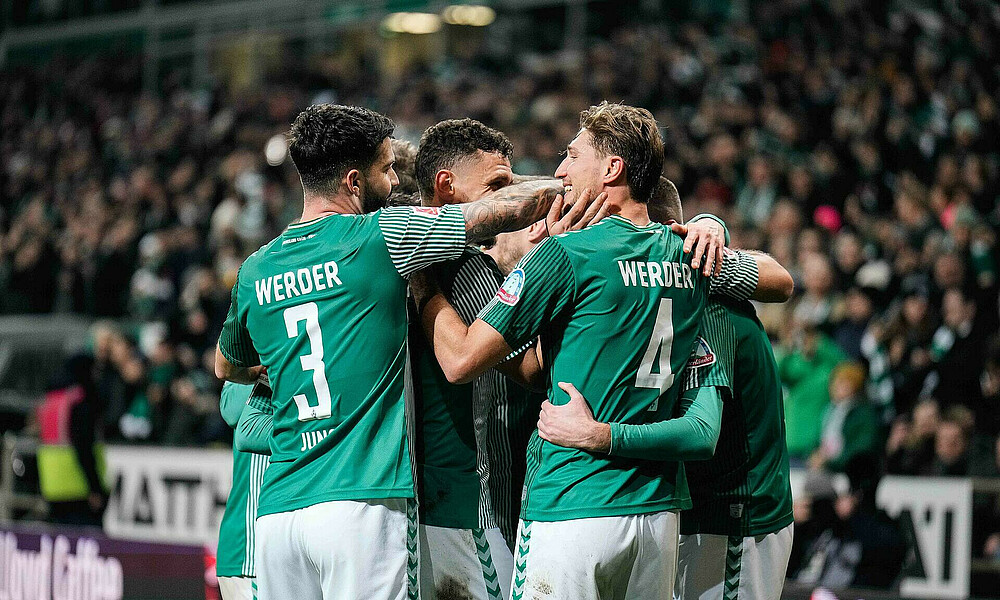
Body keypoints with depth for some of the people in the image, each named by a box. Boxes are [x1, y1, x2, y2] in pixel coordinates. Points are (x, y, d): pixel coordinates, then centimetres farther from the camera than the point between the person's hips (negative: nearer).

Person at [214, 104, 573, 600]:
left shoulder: (255, 270, 13)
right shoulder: (379, 236, -3)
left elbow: (227, 368, 33)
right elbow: (514, 207, 2)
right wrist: (565, 188, 21)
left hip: (277, 509, 5)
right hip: (362, 500, -5)